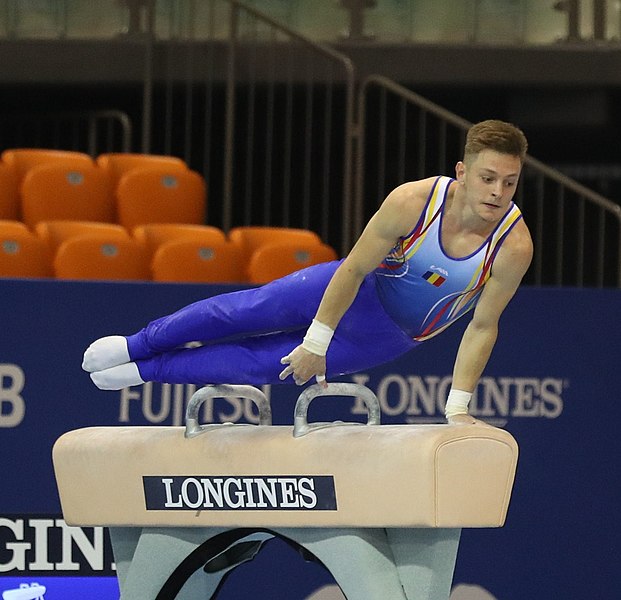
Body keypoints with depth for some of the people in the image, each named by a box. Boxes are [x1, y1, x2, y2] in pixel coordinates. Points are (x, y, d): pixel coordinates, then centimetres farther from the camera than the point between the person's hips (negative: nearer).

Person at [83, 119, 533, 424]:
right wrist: (315, 344, -19)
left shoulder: (514, 247, -32)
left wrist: (458, 407, -20)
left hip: (390, 338, 1)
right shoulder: (412, 202, -32)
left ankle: (148, 370, 22)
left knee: (266, 363, 6)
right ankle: (136, 346, 22)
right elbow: (353, 268, -22)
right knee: (249, 311, 0)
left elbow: (483, 328, -20)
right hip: (360, 289, -1)